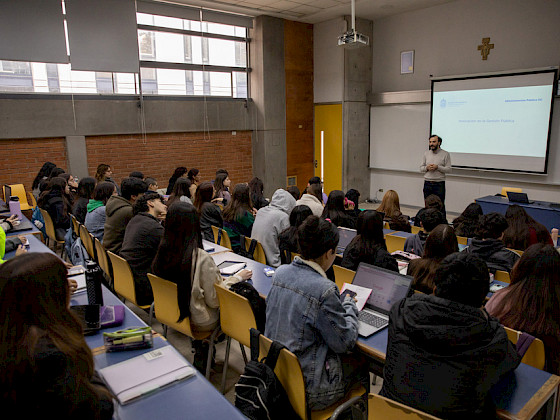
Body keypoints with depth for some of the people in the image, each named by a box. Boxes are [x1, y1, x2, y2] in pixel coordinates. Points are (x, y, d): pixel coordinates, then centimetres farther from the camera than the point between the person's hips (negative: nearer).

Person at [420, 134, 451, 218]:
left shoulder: (445, 154, -2)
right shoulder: (426, 153, 11)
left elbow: (448, 169, -6)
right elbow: (421, 168, 11)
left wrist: (437, 167, -18)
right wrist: (426, 167, -10)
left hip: (439, 184, -4)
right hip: (427, 183, 4)